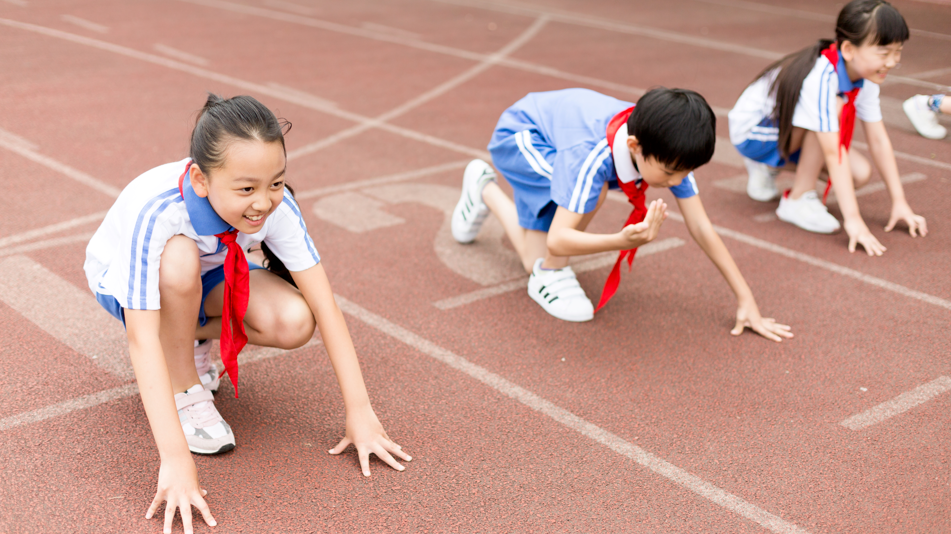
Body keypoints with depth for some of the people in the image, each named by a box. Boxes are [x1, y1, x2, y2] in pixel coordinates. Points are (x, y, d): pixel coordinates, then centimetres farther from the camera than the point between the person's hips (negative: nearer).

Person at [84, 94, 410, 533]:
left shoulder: (276, 205, -30)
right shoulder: (154, 210, -41)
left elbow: (323, 305, -27)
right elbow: (141, 339, -42)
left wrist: (360, 412, -30)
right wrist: (175, 459, -47)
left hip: (205, 277, 3)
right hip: (123, 280, -3)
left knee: (293, 323, -25)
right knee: (181, 256, -39)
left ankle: (190, 335, 5)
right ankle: (182, 390, -15)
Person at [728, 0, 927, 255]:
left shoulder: (865, 74, -12)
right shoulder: (820, 79, -36)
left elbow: (879, 139, -9)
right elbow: (833, 153, -38)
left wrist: (899, 201, -11)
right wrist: (853, 219, -40)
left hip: (787, 133, 8)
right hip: (752, 130, -8)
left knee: (860, 174, -8)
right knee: (836, 109, -31)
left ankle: (770, 168, 13)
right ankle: (798, 201, -17)